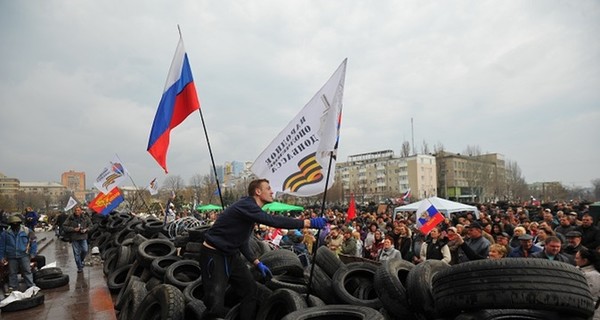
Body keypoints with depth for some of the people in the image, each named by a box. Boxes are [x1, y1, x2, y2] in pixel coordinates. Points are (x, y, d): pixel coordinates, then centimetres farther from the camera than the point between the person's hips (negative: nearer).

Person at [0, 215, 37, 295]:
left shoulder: (27, 231, -6)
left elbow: (33, 242, 0)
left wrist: (33, 253, -2)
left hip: (24, 255, -2)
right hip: (12, 256, 2)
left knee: (27, 271, 2)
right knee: (12, 272, 13)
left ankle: (30, 287, 9)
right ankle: (12, 287, 27)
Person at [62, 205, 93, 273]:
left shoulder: (85, 217, 2)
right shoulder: (70, 218, -3)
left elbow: (90, 225, 12)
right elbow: (64, 226, -4)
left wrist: (86, 229, -7)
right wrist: (73, 229, -14)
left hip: (83, 237, 1)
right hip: (74, 238, -1)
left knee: (85, 250, -6)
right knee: (76, 253, 3)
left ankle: (81, 260, 27)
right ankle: (79, 267, 14)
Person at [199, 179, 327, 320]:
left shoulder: (250, 209, 9)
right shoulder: (245, 206, -23)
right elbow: (273, 221, -36)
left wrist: (257, 263, 7)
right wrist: (309, 222, -35)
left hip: (231, 254, 10)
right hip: (214, 254, -10)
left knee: (250, 289, 11)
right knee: (216, 304, -14)